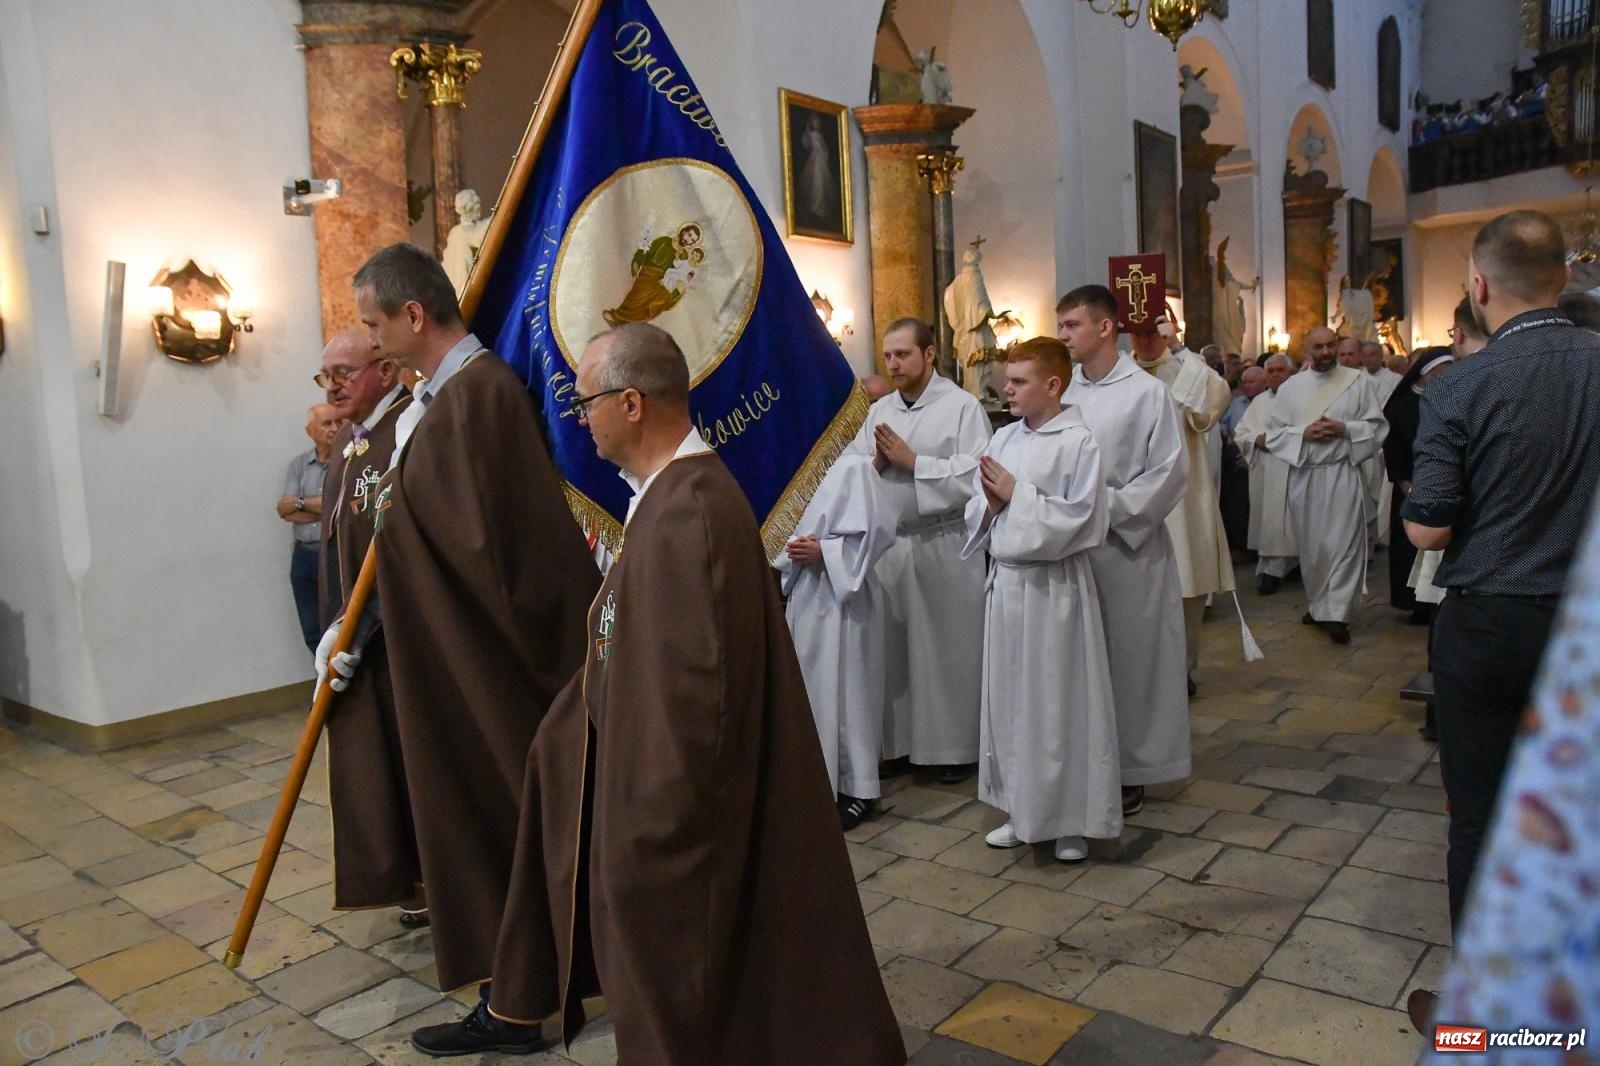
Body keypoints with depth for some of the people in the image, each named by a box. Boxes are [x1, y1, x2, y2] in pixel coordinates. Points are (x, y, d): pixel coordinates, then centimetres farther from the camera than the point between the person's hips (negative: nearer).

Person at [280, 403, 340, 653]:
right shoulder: (298, 464, 10)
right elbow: (284, 509, 2)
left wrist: (302, 503, -6)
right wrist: (325, 506, -10)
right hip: (305, 556, 5)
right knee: (312, 632, 14)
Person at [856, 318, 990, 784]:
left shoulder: (963, 406, -6)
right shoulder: (878, 410, 11)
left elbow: (974, 476, -17)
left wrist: (912, 460, -15)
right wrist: (877, 462, -11)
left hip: (944, 545, -5)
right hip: (888, 545, 5)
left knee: (948, 648, 3)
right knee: (893, 648, 10)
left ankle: (957, 746, 17)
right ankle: (899, 743, 23)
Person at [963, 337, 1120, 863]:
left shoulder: (1078, 441, -10)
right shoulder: (1003, 438, 7)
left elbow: (1080, 519, -17)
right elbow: (976, 514, 11)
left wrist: (1017, 494, -15)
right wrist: (991, 503, -10)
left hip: (1054, 586, -6)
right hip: (1006, 582, 6)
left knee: (1059, 702, 3)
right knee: (1009, 699, 13)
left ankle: (1071, 821, 19)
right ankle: (1022, 811, 29)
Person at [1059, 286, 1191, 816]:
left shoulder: (1147, 392, -6)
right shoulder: (1061, 392, 5)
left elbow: (1170, 472, -9)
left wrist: (1106, 511, -15)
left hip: (1126, 547, -4)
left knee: (1128, 655, 6)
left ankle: (1130, 771, 20)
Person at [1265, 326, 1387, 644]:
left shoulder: (1359, 381, 2)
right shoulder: (1290, 387, 7)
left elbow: (1378, 427, 2)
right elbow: (1274, 433, 4)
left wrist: (1344, 430, -14)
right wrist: (1304, 433, -12)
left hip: (1343, 474, -2)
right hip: (1304, 475, 2)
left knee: (1343, 543, -6)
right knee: (1311, 545, 10)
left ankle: (1337, 614, -4)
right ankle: (1317, 605, 25)